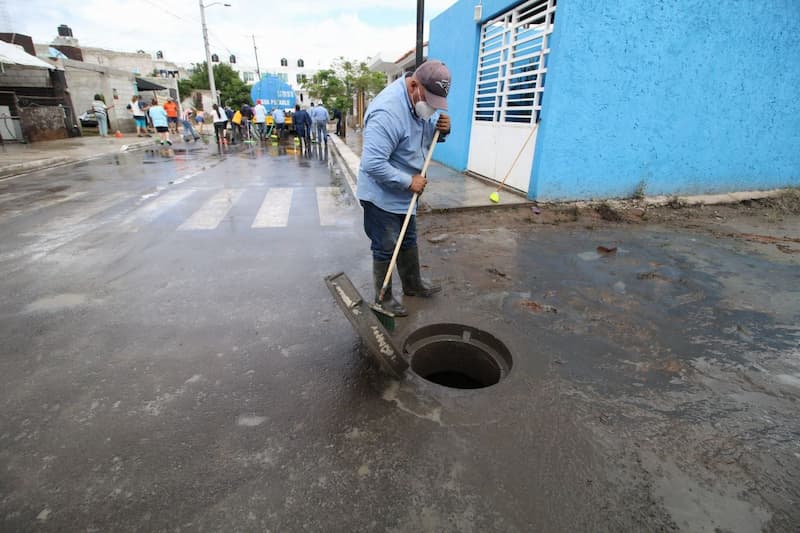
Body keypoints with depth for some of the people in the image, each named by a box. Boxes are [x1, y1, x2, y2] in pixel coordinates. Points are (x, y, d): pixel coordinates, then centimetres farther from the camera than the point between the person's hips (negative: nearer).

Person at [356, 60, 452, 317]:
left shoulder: (421, 101, 0)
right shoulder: (388, 111, -30)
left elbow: (429, 135, 16)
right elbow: (373, 164, -35)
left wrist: (442, 128, -8)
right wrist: (409, 181, -26)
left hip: (405, 193, 9)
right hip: (382, 195, -9)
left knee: (409, 241, 21)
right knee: (385, 248, 4)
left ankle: (413, 284, 41)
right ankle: (383, 298, 23)